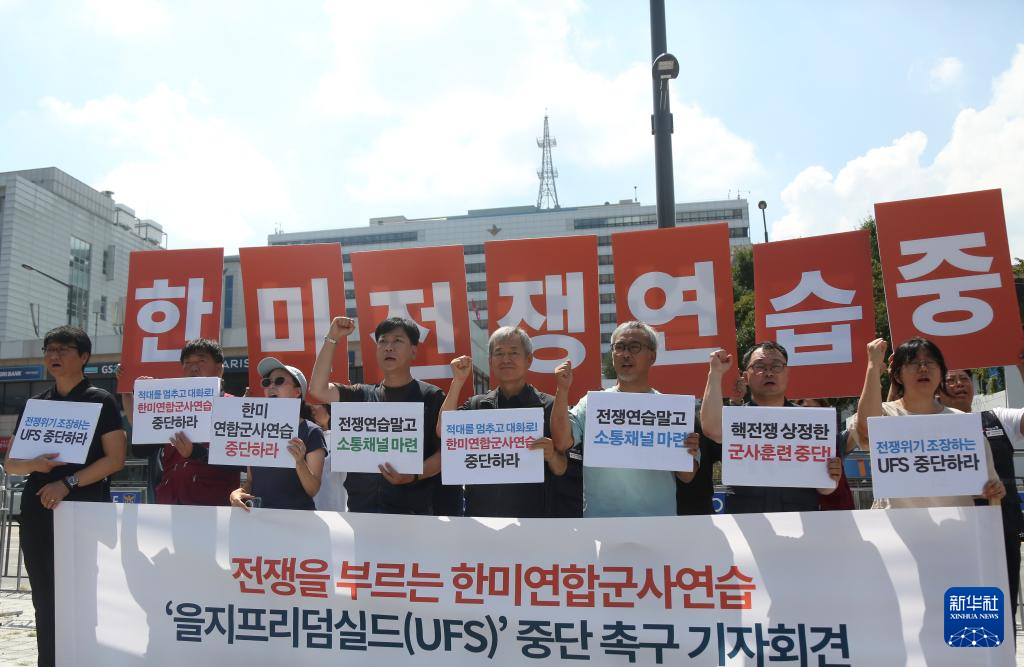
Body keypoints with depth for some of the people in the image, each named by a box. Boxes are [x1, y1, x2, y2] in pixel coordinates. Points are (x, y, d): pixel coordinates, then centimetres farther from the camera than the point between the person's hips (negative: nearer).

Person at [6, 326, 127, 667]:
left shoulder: (100, 401, -2)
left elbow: (115, 459, -9)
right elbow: (11, 464, 13)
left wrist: (68, 483, -18)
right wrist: (35, 464, -9)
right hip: (38, 510, 5)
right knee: (45, 600, 9)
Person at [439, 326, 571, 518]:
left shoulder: (548, 405, -3)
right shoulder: (476, 404, 5)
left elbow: (561, 470, -8)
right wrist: (458, 381, -12)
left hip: (532, 512, -2)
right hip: (481, 510, 2)